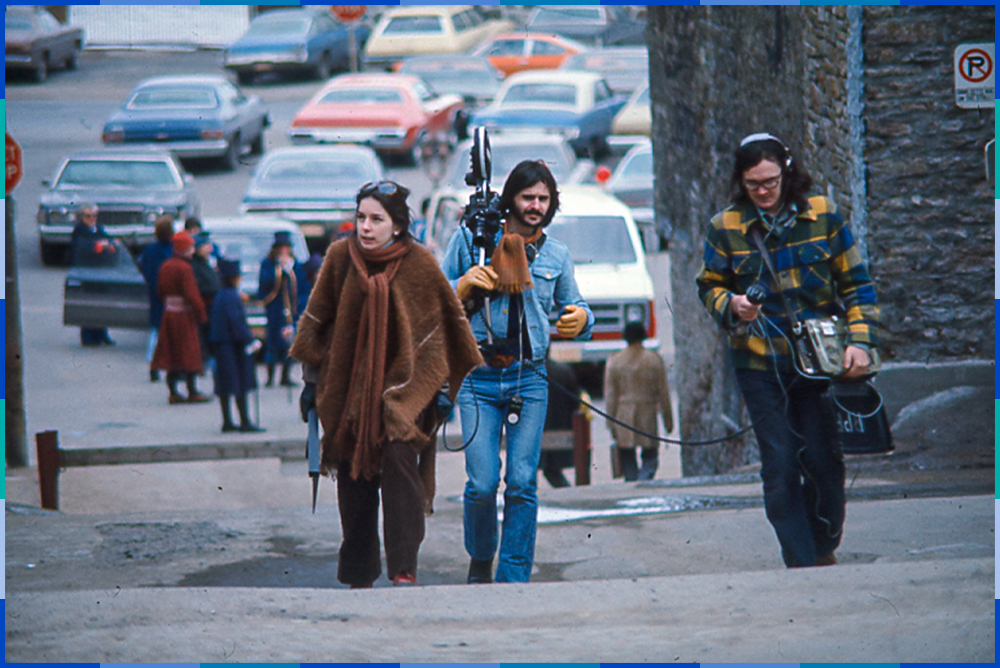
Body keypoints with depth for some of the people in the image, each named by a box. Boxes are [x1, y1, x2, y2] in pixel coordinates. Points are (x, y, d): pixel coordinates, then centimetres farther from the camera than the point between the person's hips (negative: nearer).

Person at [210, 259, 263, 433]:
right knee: (240, 385, -5)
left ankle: (227, 422, 12)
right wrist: (249, 339, -16)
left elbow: (211, 320, 17)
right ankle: (244, 421, -4)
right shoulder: (232, 297, -16)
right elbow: (237, 321, -22)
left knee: (224, 386, 9)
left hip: (220, 345, 9)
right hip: (234, 346, -9)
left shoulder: (219, 296, 11)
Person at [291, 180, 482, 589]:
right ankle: (358, 574, 16)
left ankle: (403, 569, -24)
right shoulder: (340, 258, 2)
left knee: (399, 459, -22)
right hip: (348, 383, 3)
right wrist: (312, 379, 11)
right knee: (354, 478, 3)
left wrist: (441, 386, 1)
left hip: (403, 381, -3)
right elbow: (318, 319, 11)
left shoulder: (418, 263, -3)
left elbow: (440, 326, 4)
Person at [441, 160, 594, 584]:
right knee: (483, 484, -8)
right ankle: (480, 561, 18)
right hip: (478, 377, -2)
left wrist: (581, 319, -3)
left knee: (522, 484, -5)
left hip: (530, 379, 2)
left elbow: (572, 308, 21)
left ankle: (514, 577, 2)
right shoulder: (470, 239, 5)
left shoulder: (556, 256, 13)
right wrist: (463, 287, -12)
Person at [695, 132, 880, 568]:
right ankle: (801, 565, 0)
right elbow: (709, 286, 11)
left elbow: (855, 283, 6)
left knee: (823, 460, -1)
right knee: (779, 467, -4)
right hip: (760, 364, 0)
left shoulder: (822, 216, 1)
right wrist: (731, 305, -12)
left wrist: (860, 341, -5)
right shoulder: (725, 228, 0)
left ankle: (824, 548, 23)